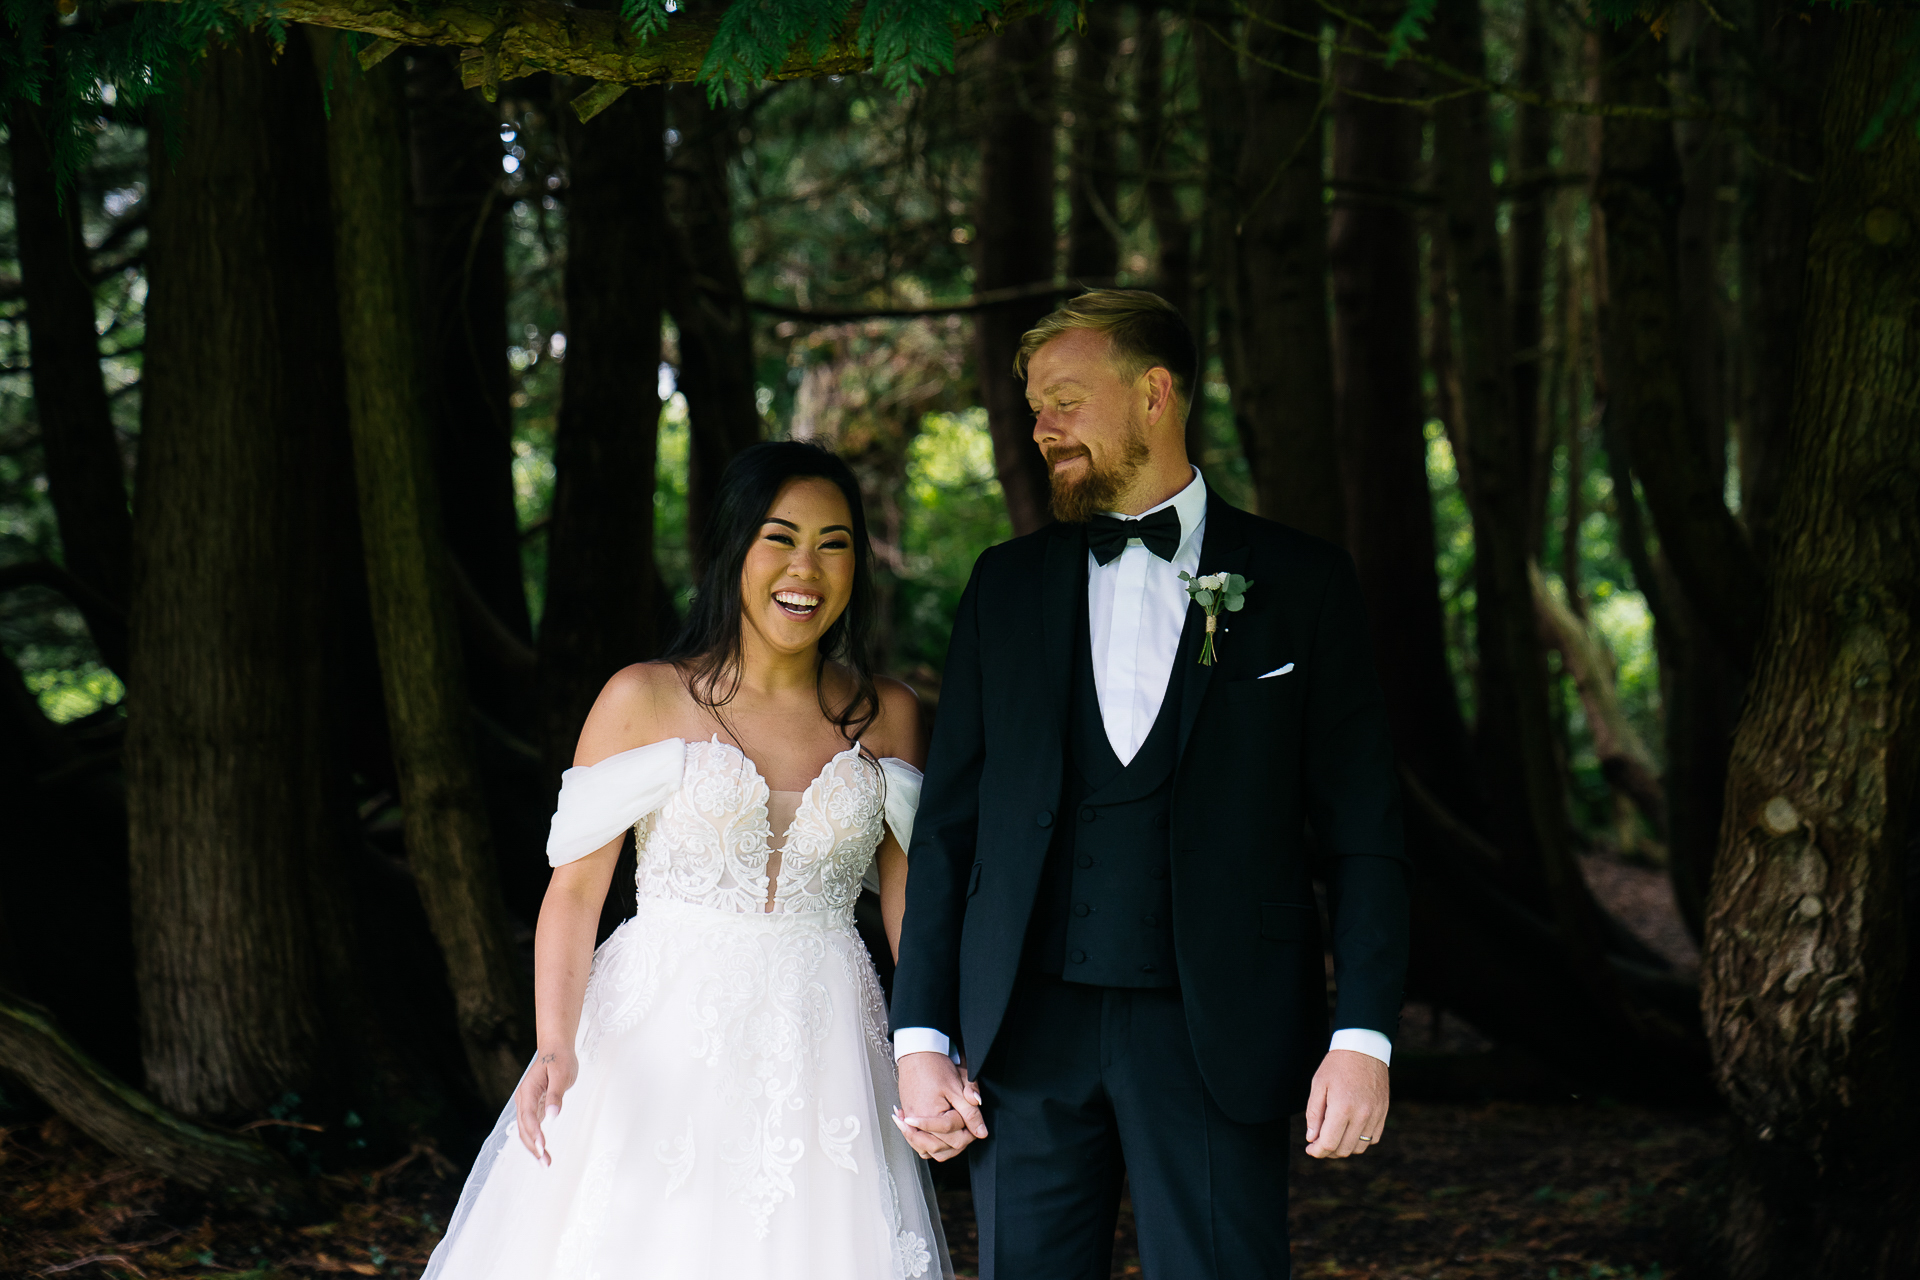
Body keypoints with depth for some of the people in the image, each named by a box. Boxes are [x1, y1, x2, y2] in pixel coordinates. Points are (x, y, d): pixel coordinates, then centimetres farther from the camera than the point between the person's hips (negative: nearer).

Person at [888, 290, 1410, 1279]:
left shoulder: (1300, 582, 4)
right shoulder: (1006, 585, 11)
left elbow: (1361, 831, 1)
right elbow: (950, 821, 9)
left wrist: (1364, 1036, -9)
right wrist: (921, 1036, 2)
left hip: (1216, 1037, -2)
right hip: (1029, 1033, 3)